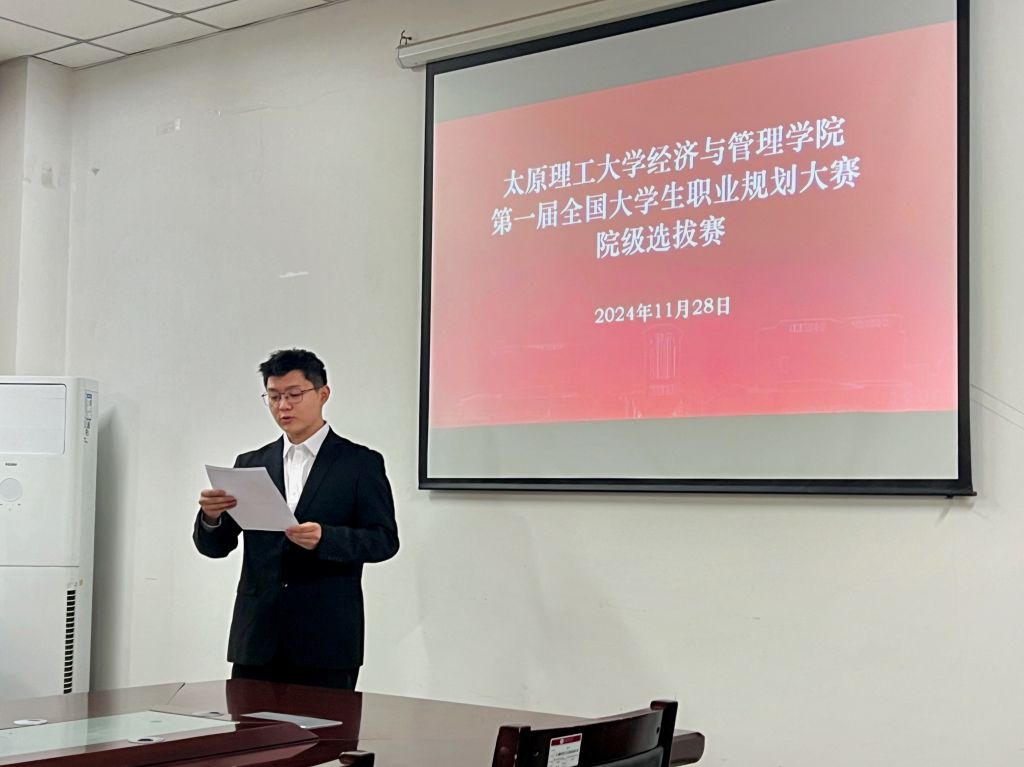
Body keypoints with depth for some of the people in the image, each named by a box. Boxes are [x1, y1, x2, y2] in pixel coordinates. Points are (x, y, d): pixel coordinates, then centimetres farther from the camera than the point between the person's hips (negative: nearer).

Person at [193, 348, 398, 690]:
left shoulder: (361, 463, 3)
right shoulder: (250, 464, 14)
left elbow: (385, 539, -4)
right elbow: (214, 546, 11)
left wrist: (324, 539, -21)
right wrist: (211, 517, -12)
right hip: (257, 640, 3)